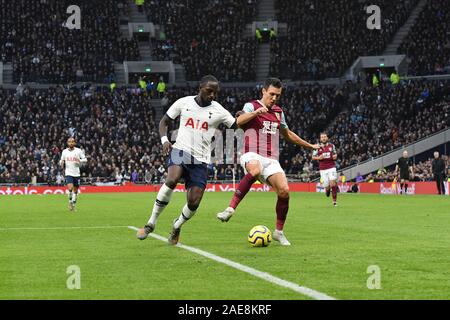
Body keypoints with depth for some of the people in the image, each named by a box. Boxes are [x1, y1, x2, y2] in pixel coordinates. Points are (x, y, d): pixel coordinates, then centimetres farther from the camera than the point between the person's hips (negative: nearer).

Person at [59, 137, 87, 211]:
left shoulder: (78, 151, 0)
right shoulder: (64, 151, 4)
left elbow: (85, 159, 3)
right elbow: (62, 160, 15)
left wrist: (80, 161, -17)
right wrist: (61, 162, -9)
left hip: (76, 173, 1)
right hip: (68, 173, -1)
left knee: (75, 190, 6)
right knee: (70, 187, -20)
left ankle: (73, 204, 21)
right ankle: (70, 201, 1)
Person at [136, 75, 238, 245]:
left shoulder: (218, 111, 2)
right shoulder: (183, 103, 3)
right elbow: (164, 121, 11)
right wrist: (164, 140, -6)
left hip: (200, 160, 1)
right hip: (180, 150, -1)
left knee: (194, 202, -6)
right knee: (172, 179, -32)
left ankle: (177, 226, 28)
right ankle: (151, 223, -20)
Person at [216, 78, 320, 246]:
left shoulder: (279, 112, 20)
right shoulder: (251, 106, 2)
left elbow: (288, 134, 35)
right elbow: (239, 122, -18)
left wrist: (310, 146, 41)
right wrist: (255, 112, -33)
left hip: (271, 159, 5)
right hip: (252, 155, -5)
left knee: (284, 191, -16)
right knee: (255, 170, -41)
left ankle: (279, 232, 1)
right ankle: (230, 209, -38)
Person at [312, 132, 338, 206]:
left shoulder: (332, 146, 6)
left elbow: (335, 154, 20)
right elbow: (313, 157, 7)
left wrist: (335, 156, -3)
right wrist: (318, 158, -13)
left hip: (331, 167, 0)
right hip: (323, 169, 0)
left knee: (333, 183, -14)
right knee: (327, 186, 0)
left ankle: (334, 201, -9)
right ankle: (327, 190, 39)